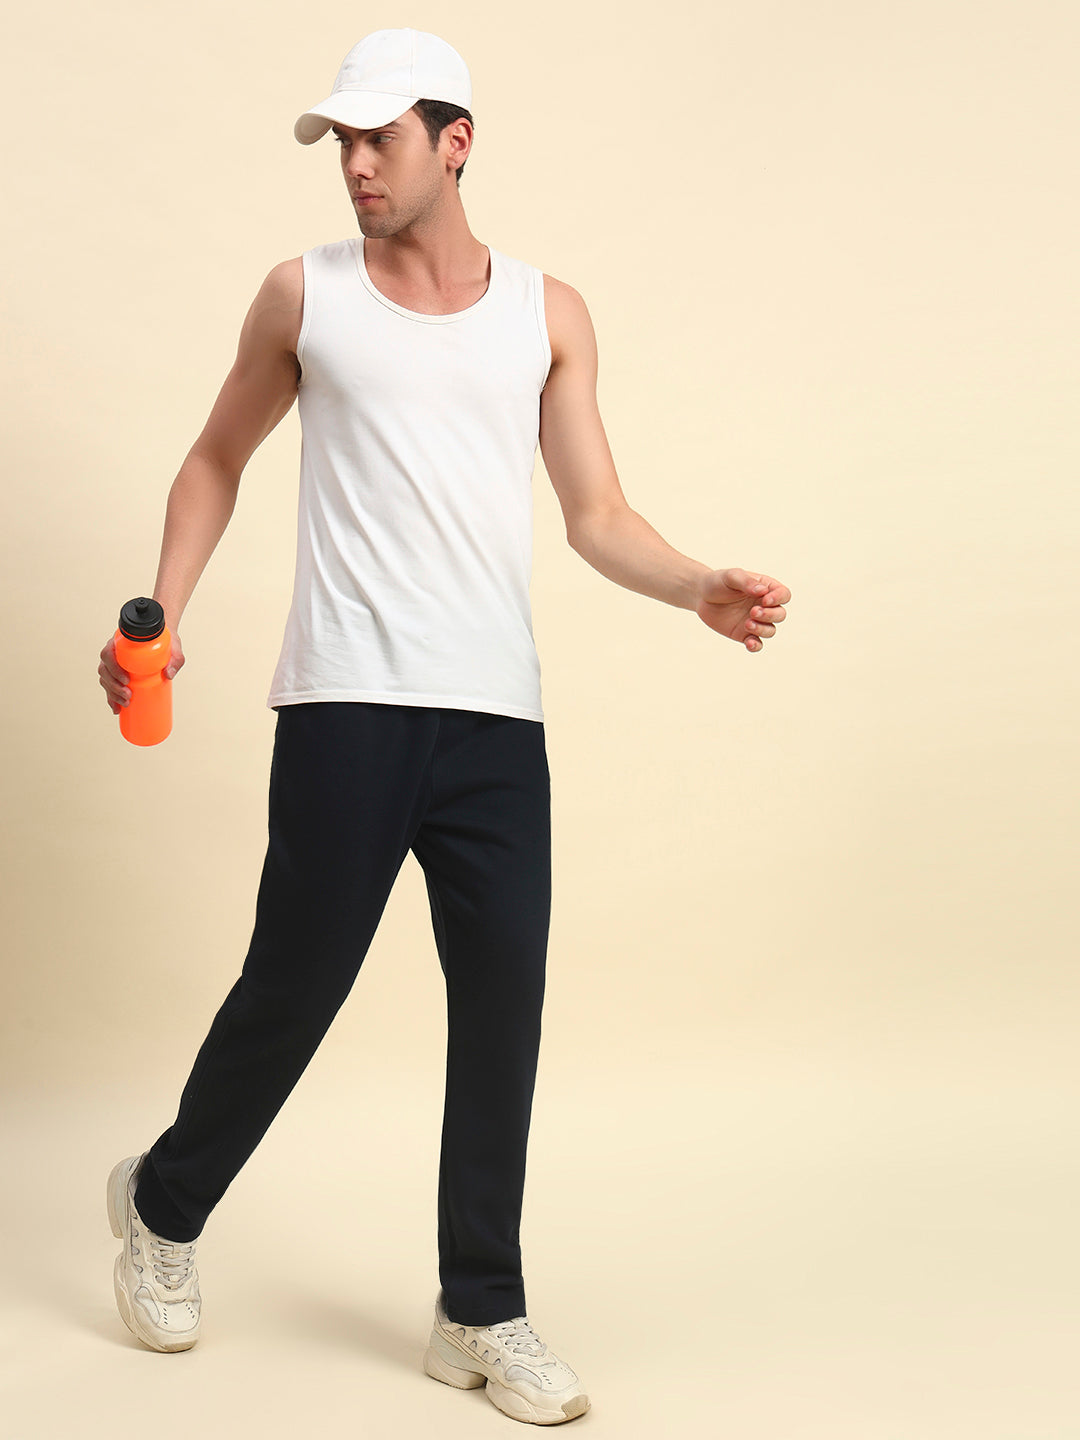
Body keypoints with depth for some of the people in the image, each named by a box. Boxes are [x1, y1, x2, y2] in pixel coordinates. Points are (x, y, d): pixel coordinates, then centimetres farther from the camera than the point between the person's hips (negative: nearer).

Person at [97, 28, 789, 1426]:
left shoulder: (548, 313, 11)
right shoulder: (306, 295, 7)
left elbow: (597, 517, 8)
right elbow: (216, 461, 16)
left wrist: (702, 589, -10)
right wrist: (162, 615, 3)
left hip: (498, 712, 2)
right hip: (347, 701, -2)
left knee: (504, 1005, 3)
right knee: (294, 984, 2)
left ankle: (481, 1316, 17)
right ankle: (164, 1203, 30)